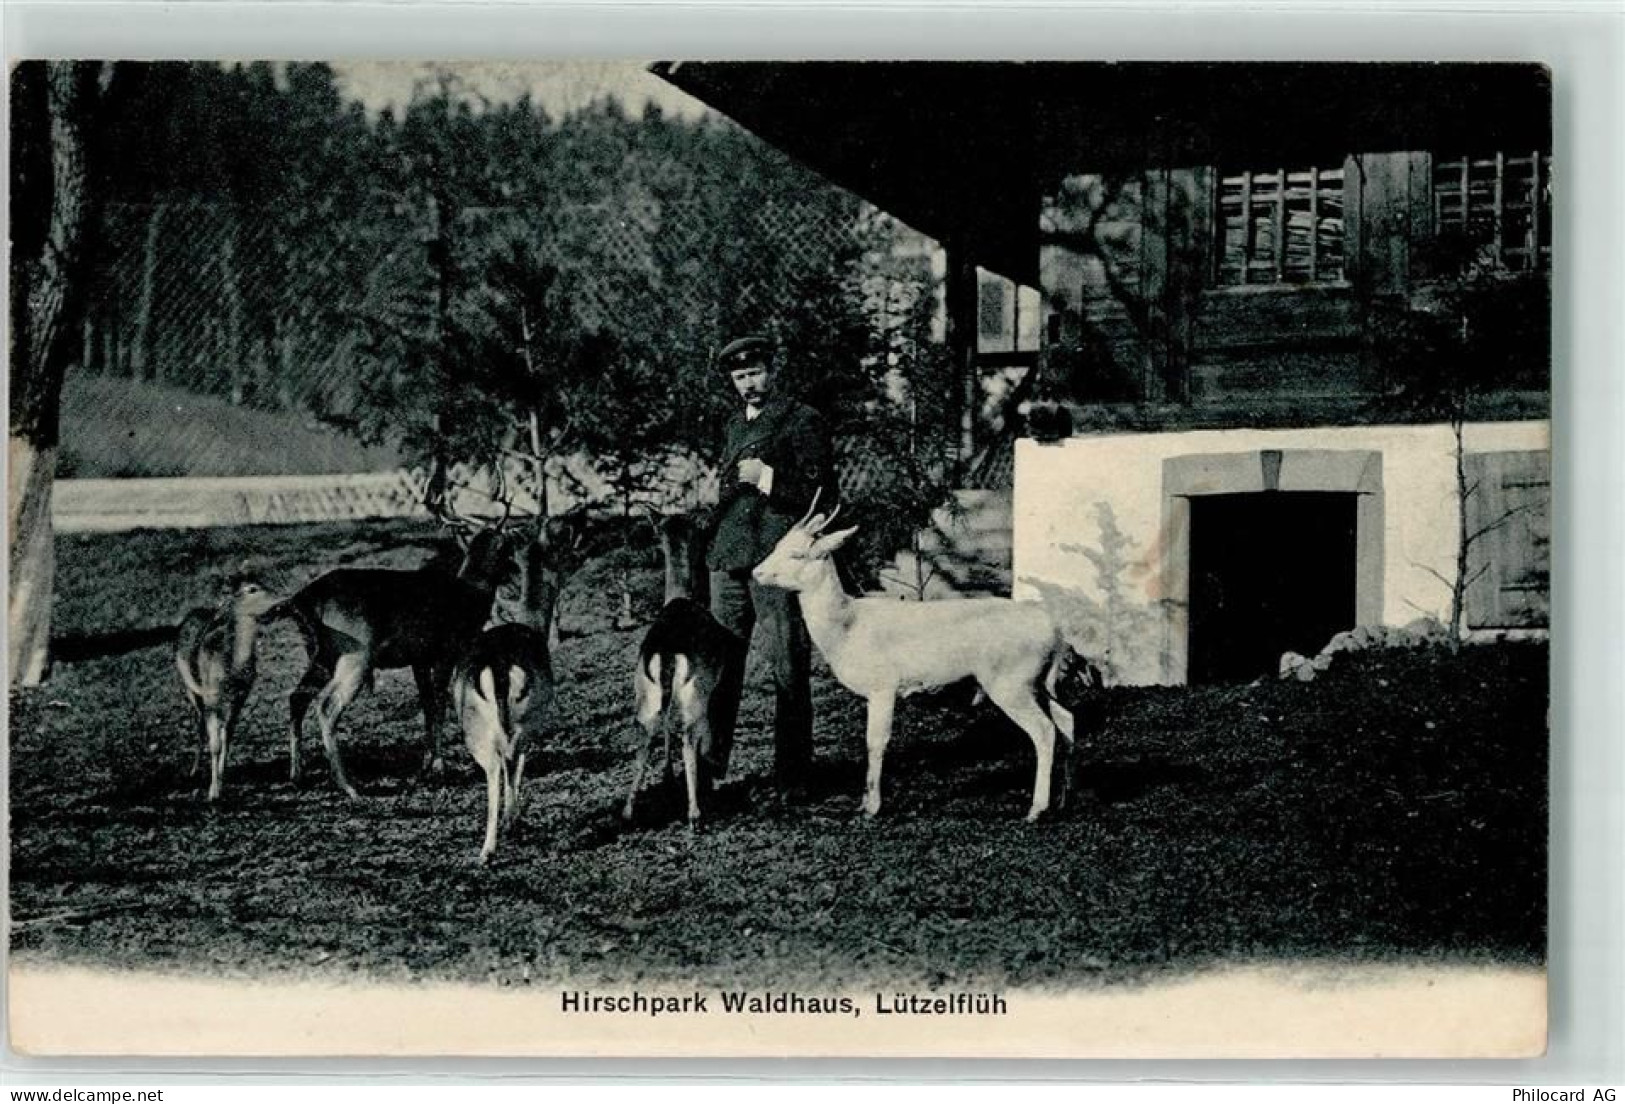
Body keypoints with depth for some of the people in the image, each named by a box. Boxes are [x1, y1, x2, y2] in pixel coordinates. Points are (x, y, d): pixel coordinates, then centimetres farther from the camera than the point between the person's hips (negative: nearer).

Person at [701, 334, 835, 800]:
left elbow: (823, 494, -8)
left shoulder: (803, 422, -1)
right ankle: (708, 766, 9)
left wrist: (767, 477, -14)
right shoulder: (735, 425, 21)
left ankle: (792, 774, 4)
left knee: (788, 669, -2)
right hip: (728, 559, 6)